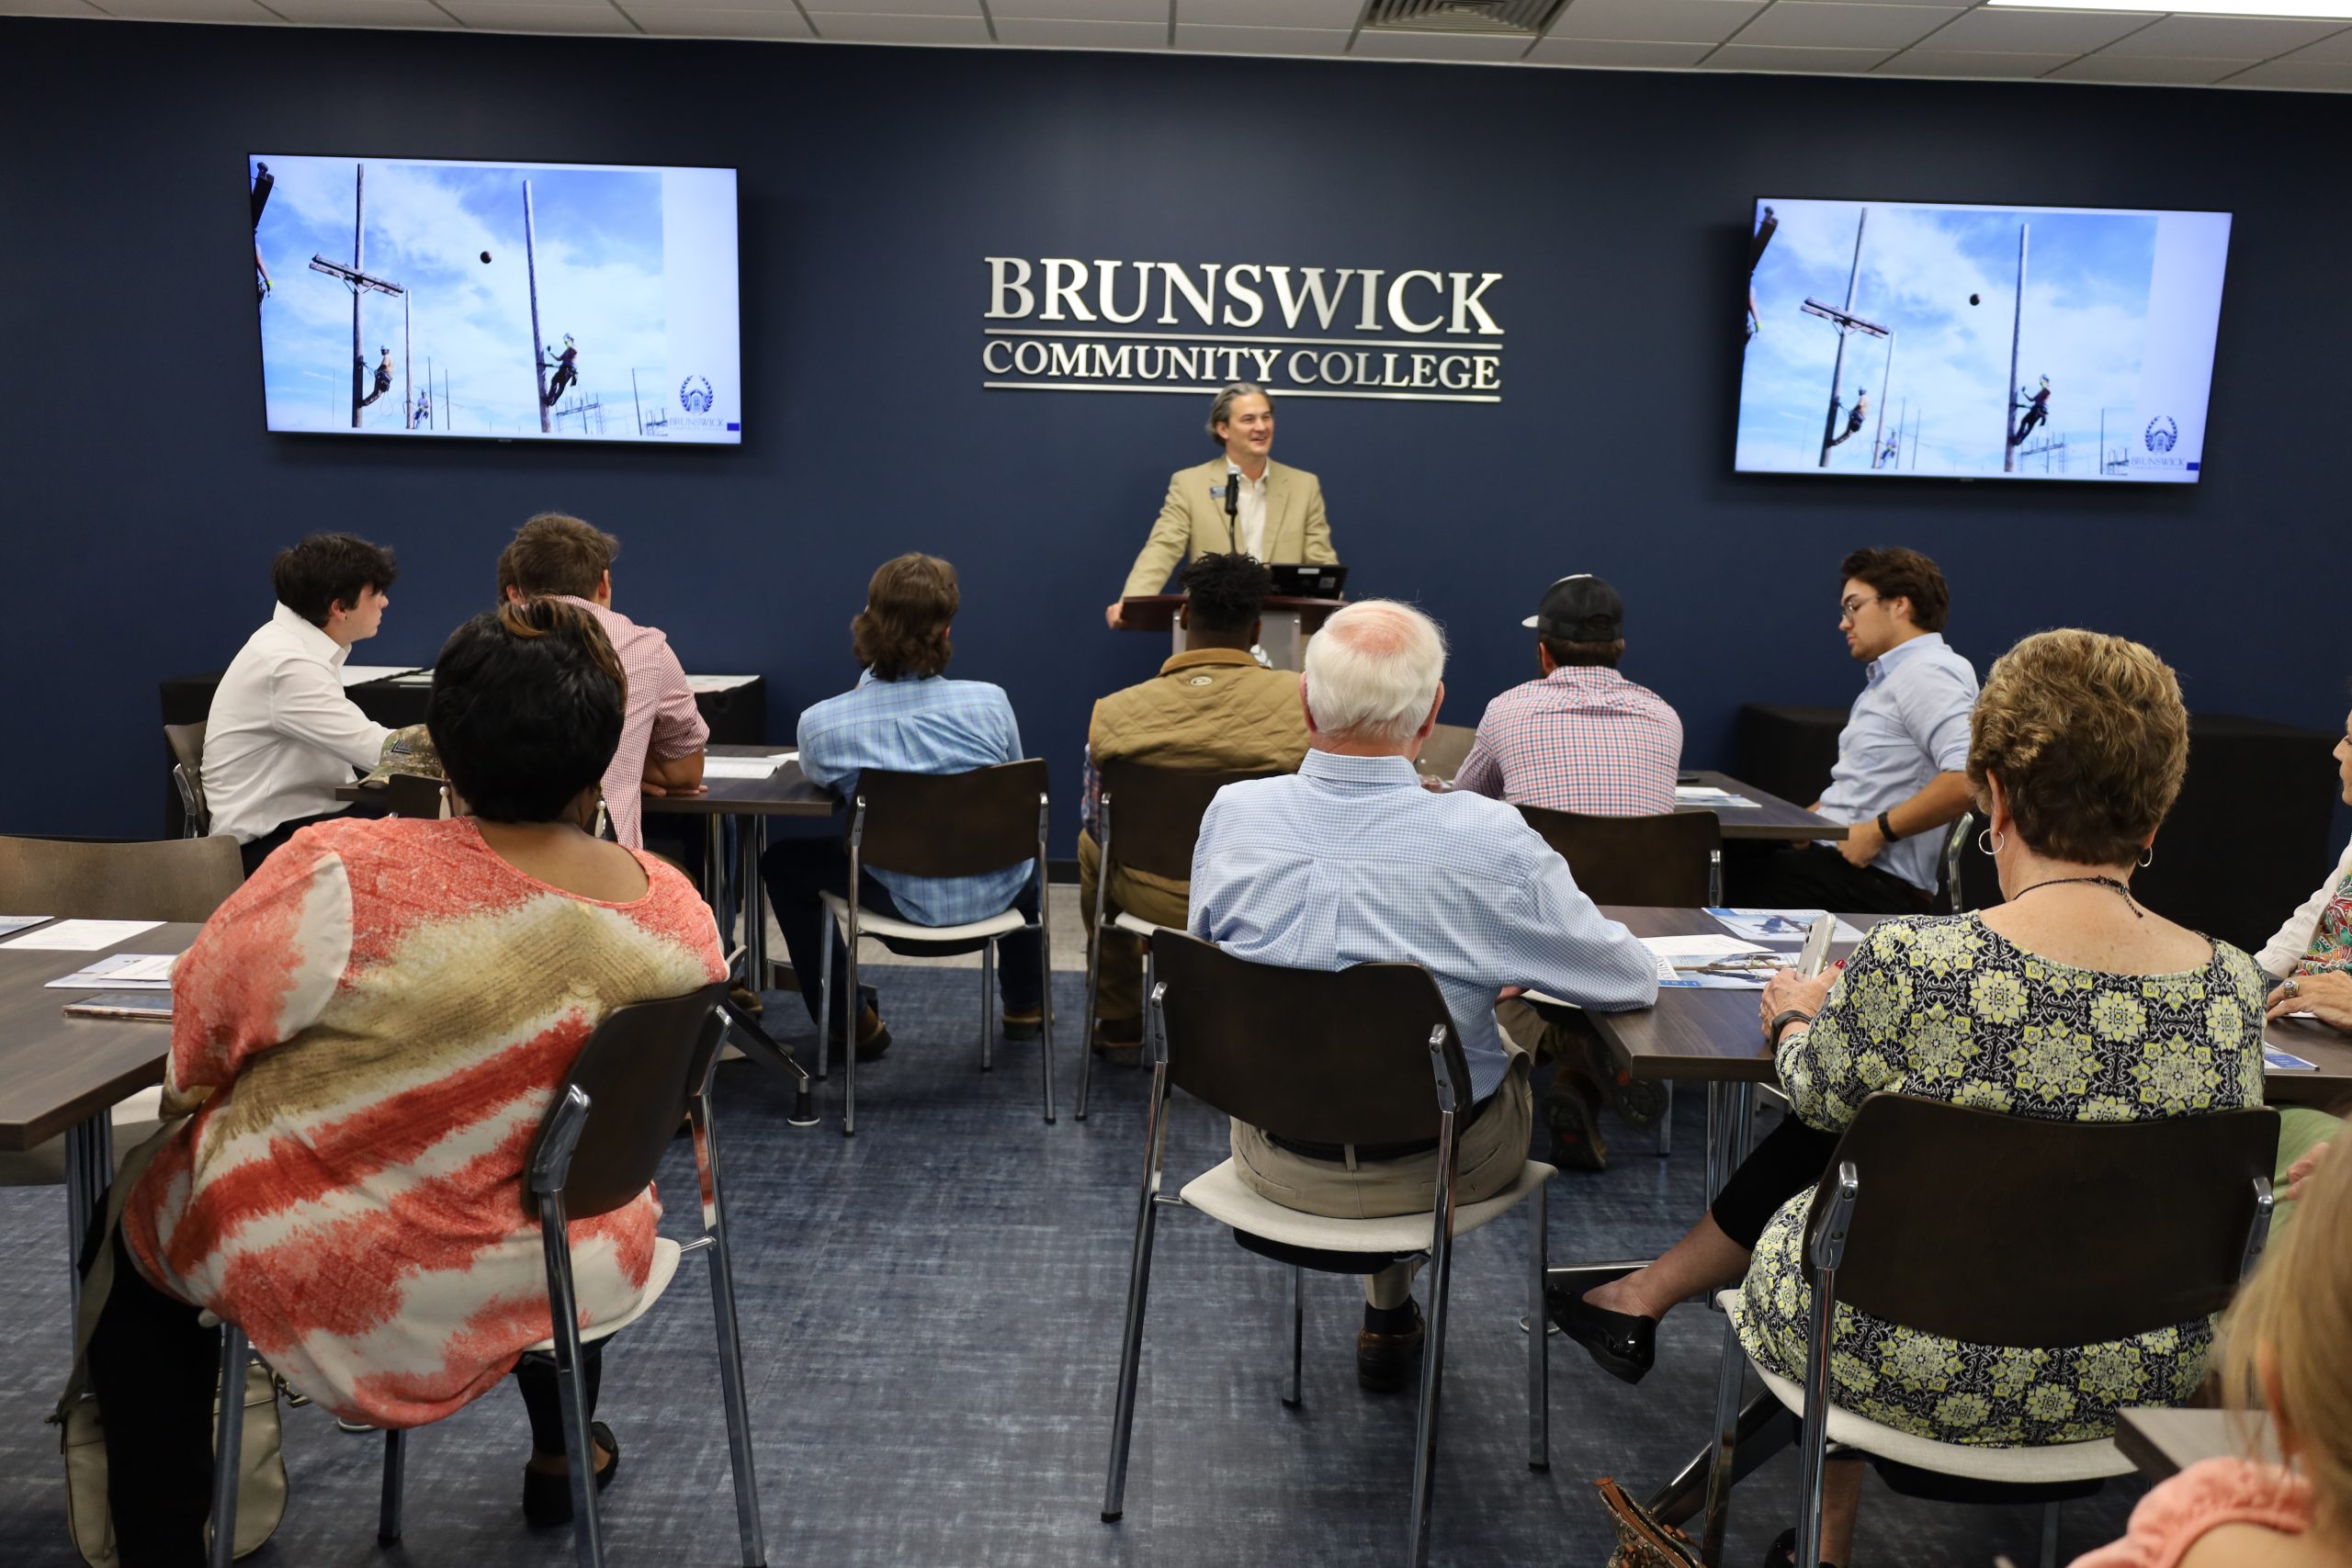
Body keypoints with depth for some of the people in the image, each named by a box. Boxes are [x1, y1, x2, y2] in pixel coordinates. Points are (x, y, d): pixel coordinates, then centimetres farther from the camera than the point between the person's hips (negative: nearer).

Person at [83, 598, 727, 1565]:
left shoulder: (341, 877, -28)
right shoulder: (676, 912, -15)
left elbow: (201, 1040, -12)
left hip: (350, 1279, -3)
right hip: (573, 1277, 3)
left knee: (131, 1244, 29)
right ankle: (561, 1461, 54)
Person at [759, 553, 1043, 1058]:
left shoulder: (820, 723, -20)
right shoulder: (989, 701, -18)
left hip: (907, 899, -1)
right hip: (995, 893, 2)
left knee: (781, 862, 23)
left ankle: (849, 1020, 29)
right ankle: (1025, 1004, 47)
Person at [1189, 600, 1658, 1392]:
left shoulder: (1232, 815, -16)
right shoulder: (1489, 840, -25)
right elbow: (1632, 980, -11)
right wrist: (1519, 968, 9)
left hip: (1276, 1161, 3)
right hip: (1435, 1166, -3)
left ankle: (1391, 1313, 44)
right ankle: (1390, 1312, 43)